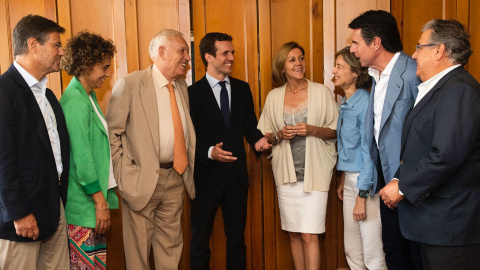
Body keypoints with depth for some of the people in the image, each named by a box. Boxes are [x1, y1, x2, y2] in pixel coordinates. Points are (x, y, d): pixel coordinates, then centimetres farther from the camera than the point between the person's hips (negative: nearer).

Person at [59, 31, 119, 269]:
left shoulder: (88, 96, 12)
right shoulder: (75, 102, -17)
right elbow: (82, 158, -20)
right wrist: (100, 202, -15)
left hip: (95, 197, 9)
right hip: (84, 205, -9)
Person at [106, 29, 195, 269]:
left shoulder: (181, 86, 11)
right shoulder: (130, 84, -9)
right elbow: (111, 132, -9)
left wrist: (188, 166, 6)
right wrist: (124, 175, -12)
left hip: (176, 176, 6)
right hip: (142, 179, -5)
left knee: (171, 245, 15)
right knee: (138, 246, 8)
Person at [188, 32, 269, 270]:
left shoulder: (242, 89, 7)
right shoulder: (193, 93, -6)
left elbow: (249, 126, 9)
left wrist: (257, 139, -12)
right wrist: (209, 152, -26)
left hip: (237, 176, 4)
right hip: (206, 177, -4)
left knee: (237, 239, 16)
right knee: (200, 241, 11)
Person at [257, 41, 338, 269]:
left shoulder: (321, 92, 0)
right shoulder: (274, 97, 7)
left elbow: (336, 131, 3)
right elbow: (263, 136, 11)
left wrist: (312, 130, -14)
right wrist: (279, 135, -9)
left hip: (314, 171, -3)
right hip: (286, 173, 3)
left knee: (309, 235, -7)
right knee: (293, 233, 10)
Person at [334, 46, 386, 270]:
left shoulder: (365, 103, -16)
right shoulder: (345, 103, 11)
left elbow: (369, 151, -18)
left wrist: (362, 197, -18)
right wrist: (343, 180, 16)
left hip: (366, 183, -9)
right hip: (350, 179, 9)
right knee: (351, 251, 16)